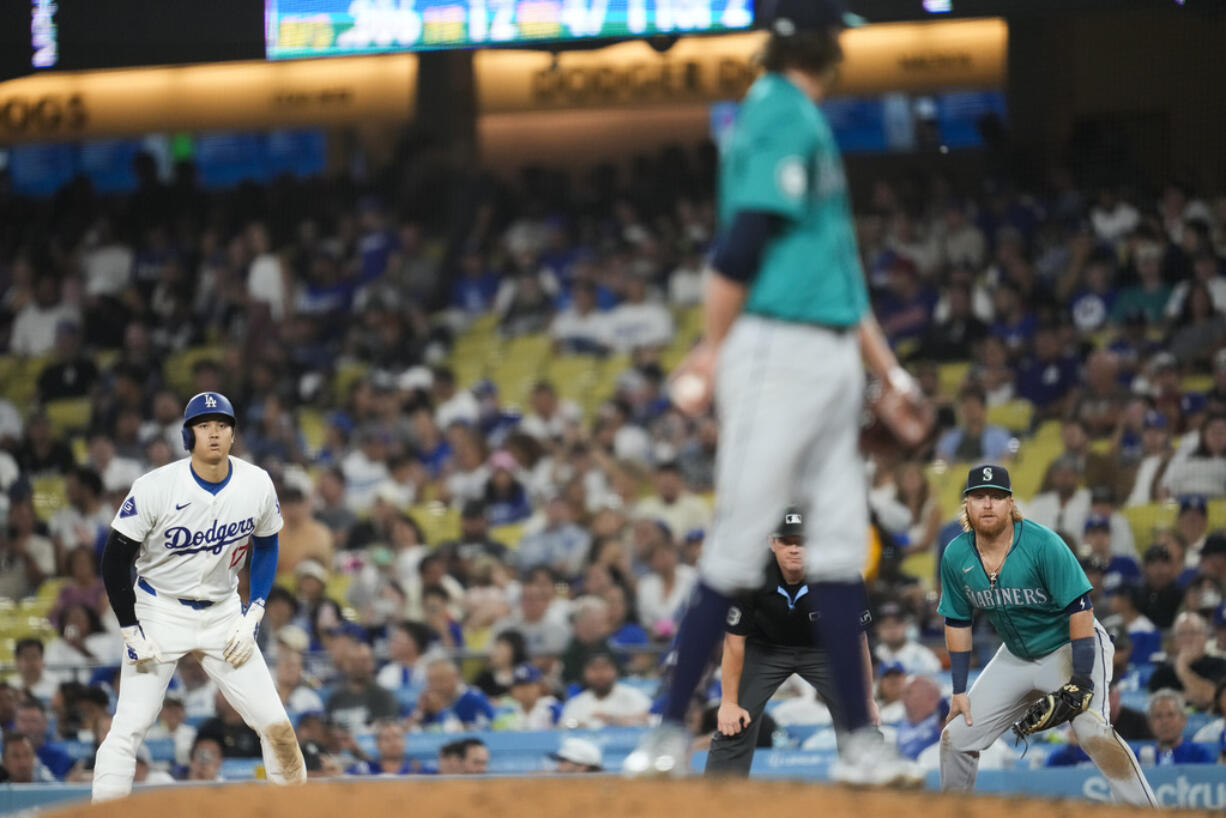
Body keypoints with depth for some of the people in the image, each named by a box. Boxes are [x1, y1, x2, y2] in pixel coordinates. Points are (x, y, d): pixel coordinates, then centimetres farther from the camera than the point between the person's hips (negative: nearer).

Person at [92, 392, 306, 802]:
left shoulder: (257, 484, -9)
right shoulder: (156, 488, -19)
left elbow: (266, 548, 8)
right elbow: (116, 558, -10)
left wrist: (252, 618, -1)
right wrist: (132, 631, -13)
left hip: (223, 614, 3)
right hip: (160, 612, -3)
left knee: (277, 728, -1)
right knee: (129, 726, -13)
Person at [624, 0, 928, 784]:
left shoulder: (807, 119, 21)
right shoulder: (781, 115, -9)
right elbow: (743, 241, -17)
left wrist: (888, 366, 21)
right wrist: (712, 352, -19)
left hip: (830, 358, 9)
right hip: (778, 349, -9)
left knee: (843, 543, 5)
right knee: (738, 543, -8)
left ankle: (862, 738, 4)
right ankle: (672, 729, -2)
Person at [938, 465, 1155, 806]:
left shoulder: (1043, 544, -24)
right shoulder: (956, 556, -8)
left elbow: (1080, 609, -24)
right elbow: (958, 623, 4)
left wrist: (1081, 679, -29)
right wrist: (959, 690, 1)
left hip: (1070, 647, -6)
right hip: (1016, 657, 6)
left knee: (1092, 730, -30)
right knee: (956, 736, 3)